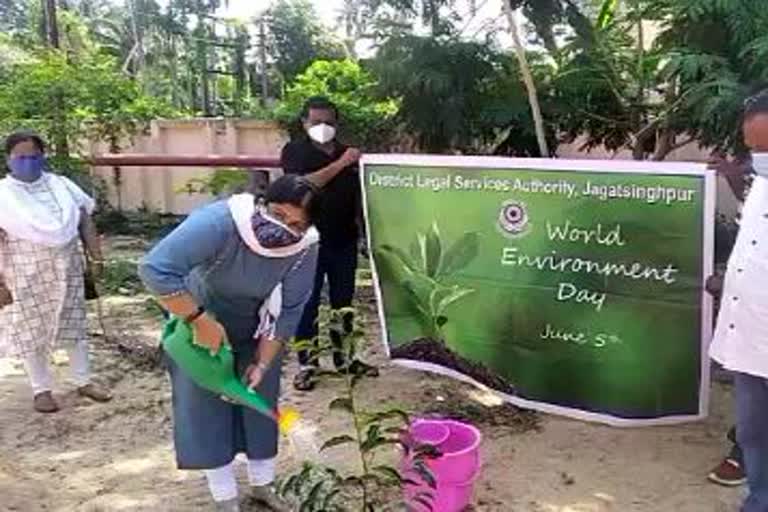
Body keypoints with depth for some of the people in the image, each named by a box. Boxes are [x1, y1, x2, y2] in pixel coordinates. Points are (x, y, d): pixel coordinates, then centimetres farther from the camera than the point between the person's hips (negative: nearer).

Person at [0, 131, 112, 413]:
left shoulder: (62, 186, 2)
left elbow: (85, 223, 7)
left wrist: (96, 259, 4)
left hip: (66, 271, 3)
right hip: (25, 276, -3)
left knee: (73, 324, 12)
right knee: (31, 331, 7)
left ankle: (84, 381, 25)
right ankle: (41, 389, 22)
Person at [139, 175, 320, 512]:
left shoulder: (305, 248, -26)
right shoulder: (220, 221, -39)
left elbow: (288, 312, -16)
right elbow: (155, 269, -41)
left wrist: (262, 363, -19)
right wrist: (200, 321, -39)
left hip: (256, 327, 3)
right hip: (198, 314, -3)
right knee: (205, 406, -1)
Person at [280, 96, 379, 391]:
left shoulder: (345, 151, 12)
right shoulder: (295, 151, -3)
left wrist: (362, 225, 12)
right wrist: (340, 164, -23)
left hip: (344, 240, 5)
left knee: (343, 301, 12)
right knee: (307, 303, 2)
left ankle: (344, 358, 24)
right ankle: (307, 364, 11)